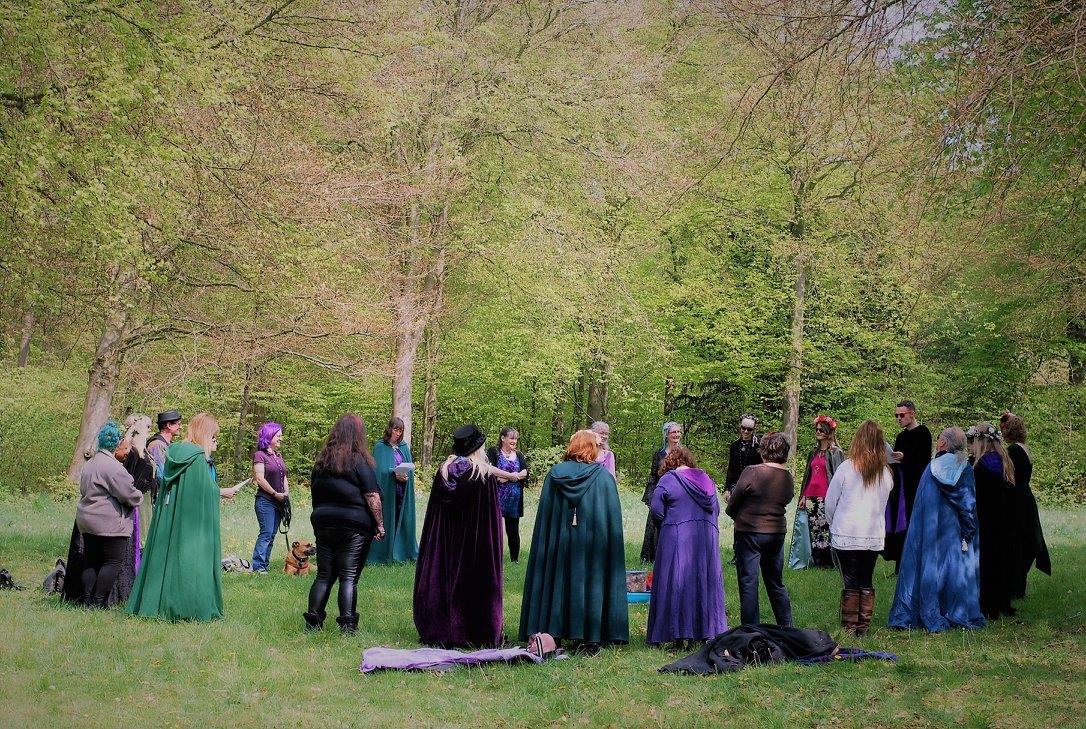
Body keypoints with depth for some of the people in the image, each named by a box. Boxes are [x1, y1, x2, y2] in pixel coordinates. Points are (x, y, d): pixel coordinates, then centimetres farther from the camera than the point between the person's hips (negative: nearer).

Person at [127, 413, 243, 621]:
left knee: (165, 555, 11)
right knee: (190, 558, -1)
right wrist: (223, 492, 4)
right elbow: (206, 490, -16)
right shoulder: (199, 457, -15)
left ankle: (153, 603, 14)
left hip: (167, 517, 7)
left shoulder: (173, 452, 7)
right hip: (192, 522, -7)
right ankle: (188, 607, 2)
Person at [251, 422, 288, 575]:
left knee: (272, 534, 6)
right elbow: (260, 479, -14)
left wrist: (287, 495, 6)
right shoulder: (260, 455, -7)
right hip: (265, 500, -8)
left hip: (278, 501, 8)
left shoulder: (278, 455, 17)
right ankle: (258, 566, -11)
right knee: (266, 533, -12)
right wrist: (275, 494, -11)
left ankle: (264, 565, 9)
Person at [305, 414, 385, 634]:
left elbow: (314, 493, 15)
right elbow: (372, 497, -11)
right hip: (355, 526, -5)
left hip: (323, 523, 5)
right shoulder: (360, 461, -8)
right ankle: (347, 625, -4)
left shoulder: (321, 461, 9)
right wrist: (380, 525, -5)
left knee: (324, 575, 11)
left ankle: (313, 620, 11)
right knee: (349, 577, -1)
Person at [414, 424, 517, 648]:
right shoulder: (485, 475, -11)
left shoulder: (444, 470, 1)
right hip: (477, 543, -3)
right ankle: (482, 634, 7)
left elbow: (434, 510, 5)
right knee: (476, 583, 3)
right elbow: (492, 515, -5)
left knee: (442, 579, 8)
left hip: (446, 540, 4)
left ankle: (439, 630, 13)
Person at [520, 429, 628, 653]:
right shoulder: (604, 476, -6)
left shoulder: (554, 474, 1)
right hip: (593, 541, -2)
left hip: (559, 542, 2)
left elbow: (544, 514, 4)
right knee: (591, 583, 5)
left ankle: (552, 631, 12)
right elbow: (613, 517, -4)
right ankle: (590, 637, 6)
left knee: (559, 582, 10)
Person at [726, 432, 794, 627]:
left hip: (749, 532, -5)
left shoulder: (752, 472, -15)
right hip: (777, 533, 5)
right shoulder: (788, 479, 0)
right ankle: (787, 627, 24)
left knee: (748, 585, 2)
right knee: (776, 583, 19)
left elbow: (732, 504, -7)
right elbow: (785, 501, 11)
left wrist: (736, 516, 14)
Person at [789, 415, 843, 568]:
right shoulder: (814, 452, 18)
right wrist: (803, 495, 14)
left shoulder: (836, 452, 0)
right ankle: (816, 560, 8)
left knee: (825, 528, -8)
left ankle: (828, 561, -2)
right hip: (811, 496, 6)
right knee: (813, 529, 4)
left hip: (826, 497, -6)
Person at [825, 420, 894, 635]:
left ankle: (849, 627, 6)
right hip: (875, 536, 3)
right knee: (866, 583, 12)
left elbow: (830, 502, -1)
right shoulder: (886, 474, 0)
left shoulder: (846, 468, -10)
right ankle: (864, 627, 15)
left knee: (851, 583, 3)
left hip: (846, 535, -3)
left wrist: (833, 524, 14)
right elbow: (883, 504, 12)